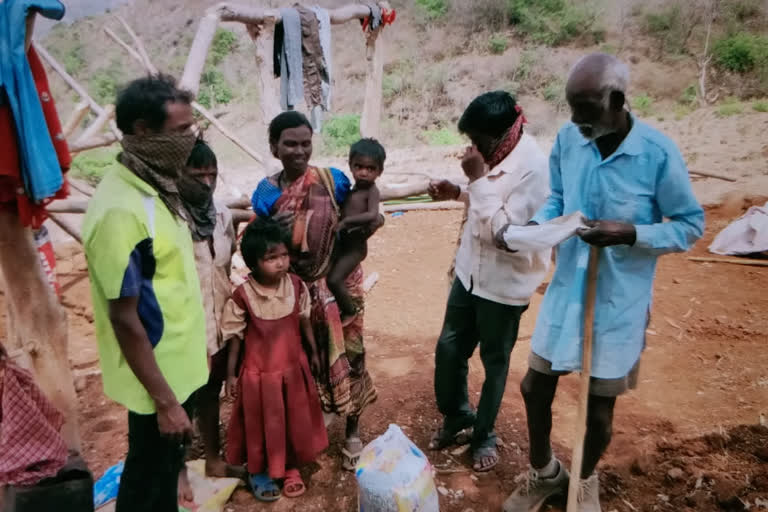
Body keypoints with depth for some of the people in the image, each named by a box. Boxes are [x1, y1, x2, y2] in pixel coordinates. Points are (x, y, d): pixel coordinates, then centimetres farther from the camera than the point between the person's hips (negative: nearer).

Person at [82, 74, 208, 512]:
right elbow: (124, 318, -24)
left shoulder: (157, 187, 2)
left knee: (167, 469, 26)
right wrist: (164, 400, -19)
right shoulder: (121, 210, -26)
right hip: (157, 378, -8)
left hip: (179, 365, 8)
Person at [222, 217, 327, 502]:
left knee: (295, 420, 19)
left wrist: (313, 352, 11)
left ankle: (291, 467, 43)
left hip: (293, 368, 3)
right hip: (258, 373, -3)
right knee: (261, 425, 15)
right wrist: (231, 374, -4)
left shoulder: (297, 286, -12)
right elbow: (236, 337, -10)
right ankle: (258, 472, 40)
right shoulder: (242, 296, -21)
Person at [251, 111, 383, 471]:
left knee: (347, 355, 5)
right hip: (296, 290, 1)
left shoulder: (333, 179, -7)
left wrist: (371, 222, -18)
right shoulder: (266, 193, -6)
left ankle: (352, 432, 25)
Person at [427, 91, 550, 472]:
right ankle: (456, 416, 41)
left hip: (505, 284, -7)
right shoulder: (492, 154, -1)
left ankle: (484, 435, 35)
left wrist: (479, 179, -28)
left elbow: (506, 230, -29)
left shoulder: (534, 168, -24)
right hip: (470, 272, 7)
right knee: (448, 349, 16)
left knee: (494, 362, 12)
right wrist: (458, 192, -3)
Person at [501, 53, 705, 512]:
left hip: (619, 302, -3)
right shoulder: (568, 139, -6)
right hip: (566, 290, 4)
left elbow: (691, 225, -8)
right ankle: (545, 472, 43)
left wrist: (631, 234, -25)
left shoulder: (658, 153, -17)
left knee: (600, 409, 12)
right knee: (535, 387, 13)